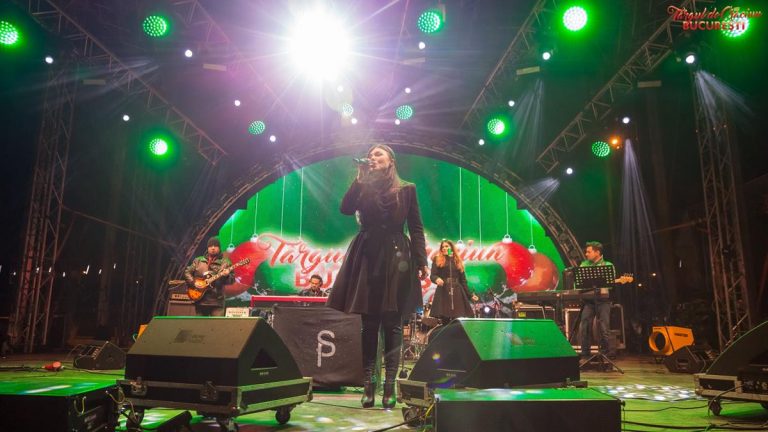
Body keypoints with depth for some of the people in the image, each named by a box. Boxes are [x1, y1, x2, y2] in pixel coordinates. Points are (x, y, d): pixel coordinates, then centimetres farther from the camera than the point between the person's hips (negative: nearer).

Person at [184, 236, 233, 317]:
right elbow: (187, 272, 12)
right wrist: (193, 282, -5)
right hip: (200, 300, 3)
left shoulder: (225, 262, 4)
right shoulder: (198, 260, 12)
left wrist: (226, 276, -25)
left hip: (217, 302, -3)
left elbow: (232, 280, -2)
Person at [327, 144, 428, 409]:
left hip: (396, 258, -1)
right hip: (368, 258, 2)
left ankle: (390, 384, 2)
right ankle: (368, 382, 4)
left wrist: (422, 261, -3)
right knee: (369, 322, 0)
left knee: (392, 322, -1)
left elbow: (416, 228, 6)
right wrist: (360, 179, -3)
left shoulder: (406, 189, 9)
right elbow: (346, 209, -5)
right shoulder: (363, 188, 14)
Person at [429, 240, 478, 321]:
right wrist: (437, 279, -26)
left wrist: (470, 295, 10)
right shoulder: (437, 260, 9)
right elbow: (432, 275, -2)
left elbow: (463, 280, 16)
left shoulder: (458, 261, 16)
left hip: (457, 292, 3)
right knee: (444, 320, -7)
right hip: (443, 292, -2)